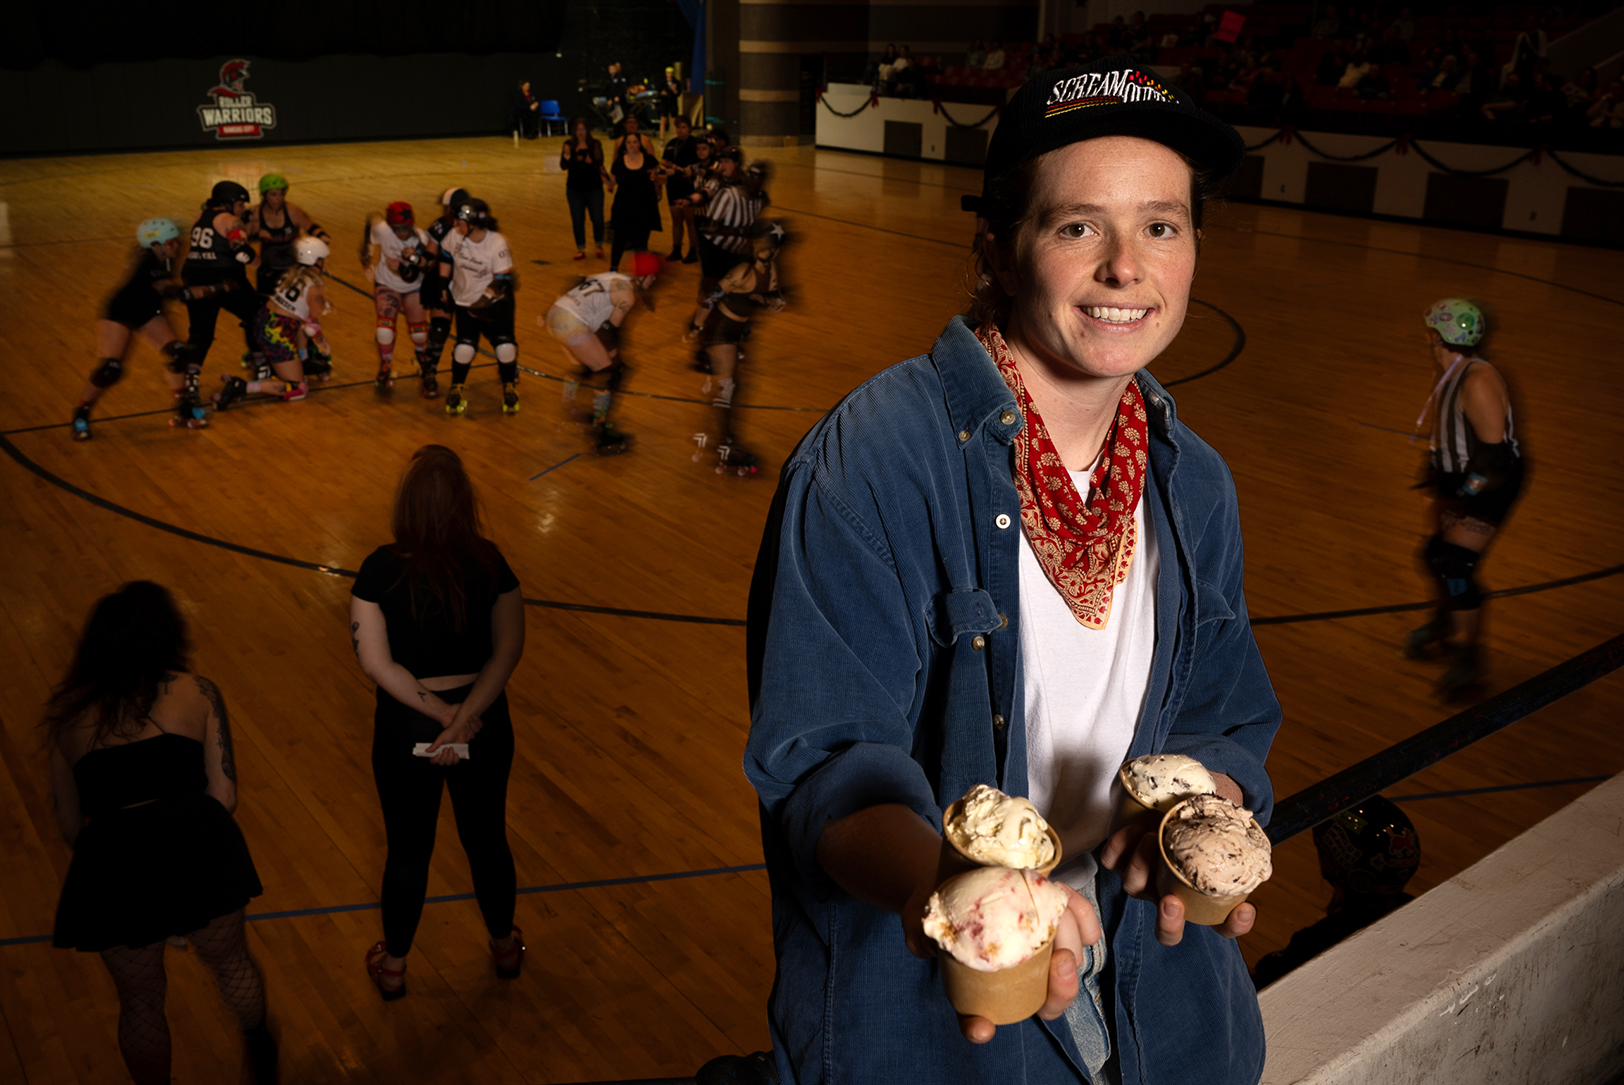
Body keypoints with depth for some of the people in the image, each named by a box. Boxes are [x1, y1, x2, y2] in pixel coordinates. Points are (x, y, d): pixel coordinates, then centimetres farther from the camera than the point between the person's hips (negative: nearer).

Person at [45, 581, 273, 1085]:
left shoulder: (67, 712, 12)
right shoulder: (197, 692, 7)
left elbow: (69, 824, 15)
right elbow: (224, 797, 2)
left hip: (114, 867, 1)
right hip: (198, 849, -1)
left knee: (140, 1001, 26)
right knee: (230, 962, 29)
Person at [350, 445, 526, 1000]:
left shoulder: (380, 569, -16)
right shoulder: (491, 562, -12)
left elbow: (375, 660, -19)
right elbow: (509, 648, -17)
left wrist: (443, 716, -17)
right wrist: (465, 718, -21)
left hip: (405, 727, -1)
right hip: (486, 724, 1)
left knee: (408, 851, 19)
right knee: (487, 838, 23)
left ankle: (393, 965, 40)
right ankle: (504, 945, 45)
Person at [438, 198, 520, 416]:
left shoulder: (498, 244, -23)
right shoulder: (455, 236, -12)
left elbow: (502, 281, -20)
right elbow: (445, 256, 9)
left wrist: (485, 301, -23)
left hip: (496, 300, -2)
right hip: (465, 300, 2)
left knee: (505, 346, -13)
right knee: (465, 347, -9)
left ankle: (510, 387, 15)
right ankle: (457, 389, 18)